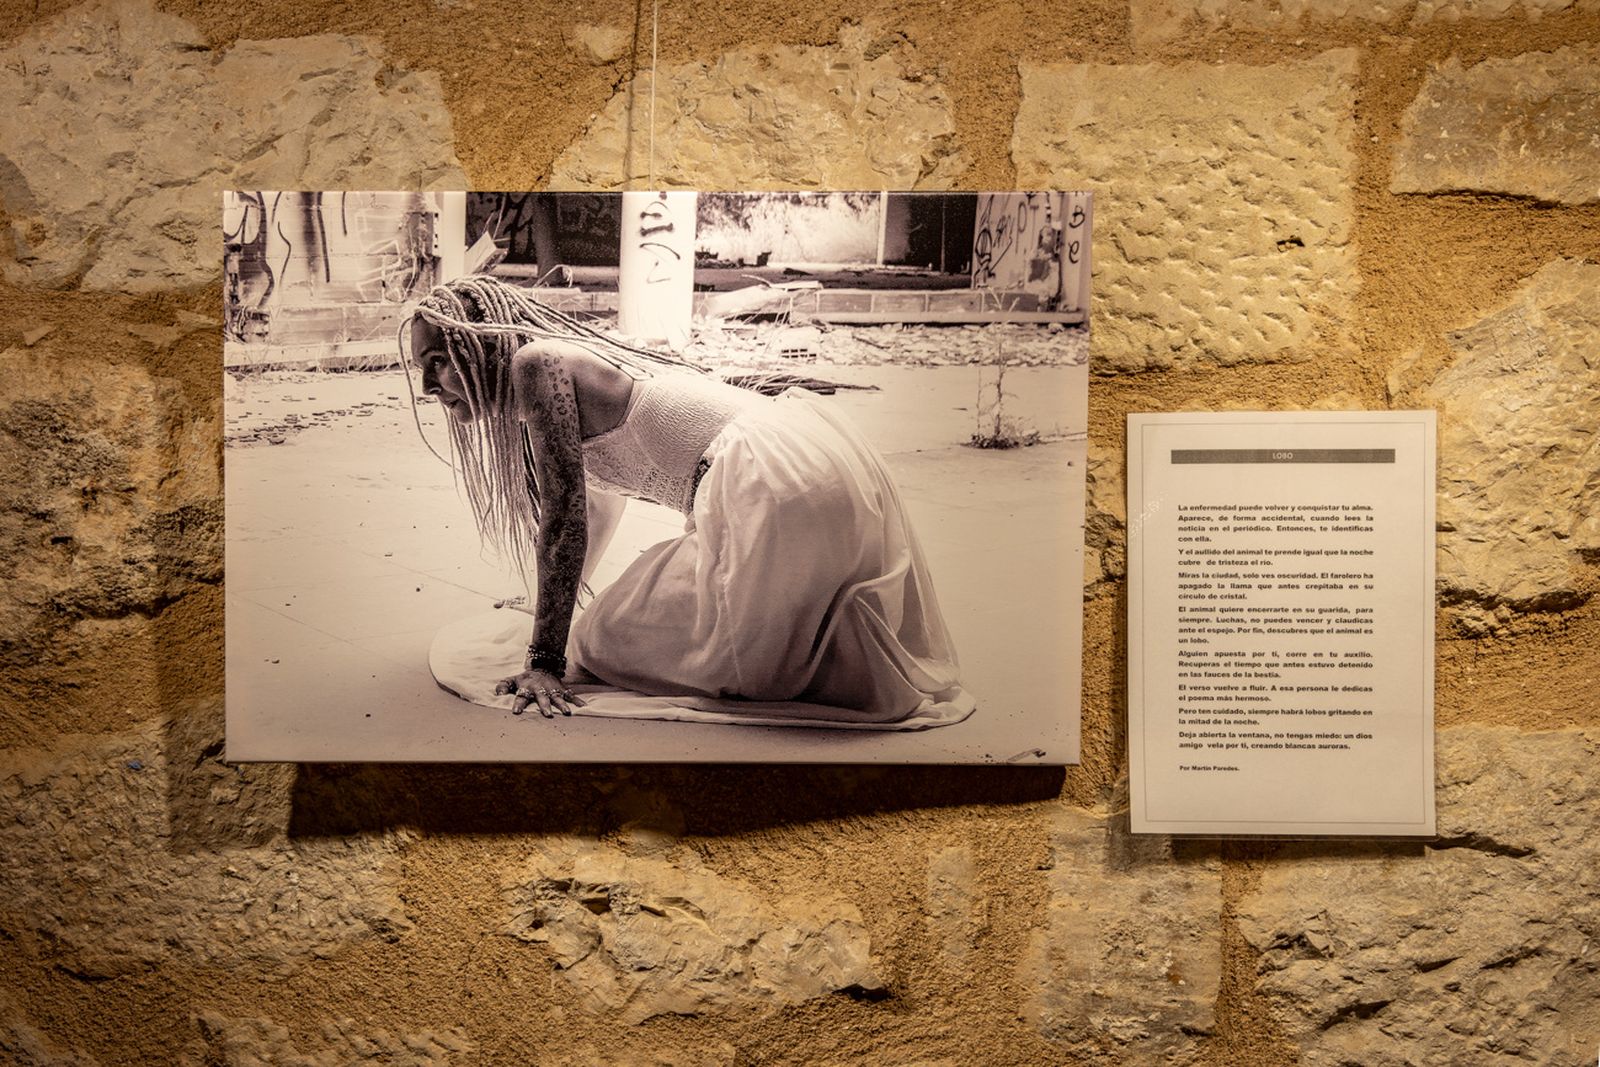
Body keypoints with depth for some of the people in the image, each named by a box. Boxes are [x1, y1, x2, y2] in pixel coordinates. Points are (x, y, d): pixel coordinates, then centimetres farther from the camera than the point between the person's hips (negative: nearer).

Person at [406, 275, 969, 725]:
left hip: (773, 486, -11)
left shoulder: (536, 362, -2)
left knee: (612, 646, 1)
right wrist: (553, 605, 55)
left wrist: (546, 661, -7)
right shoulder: (575, 360, 28)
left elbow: (565, 517, -9)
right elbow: (594, 506, 41)